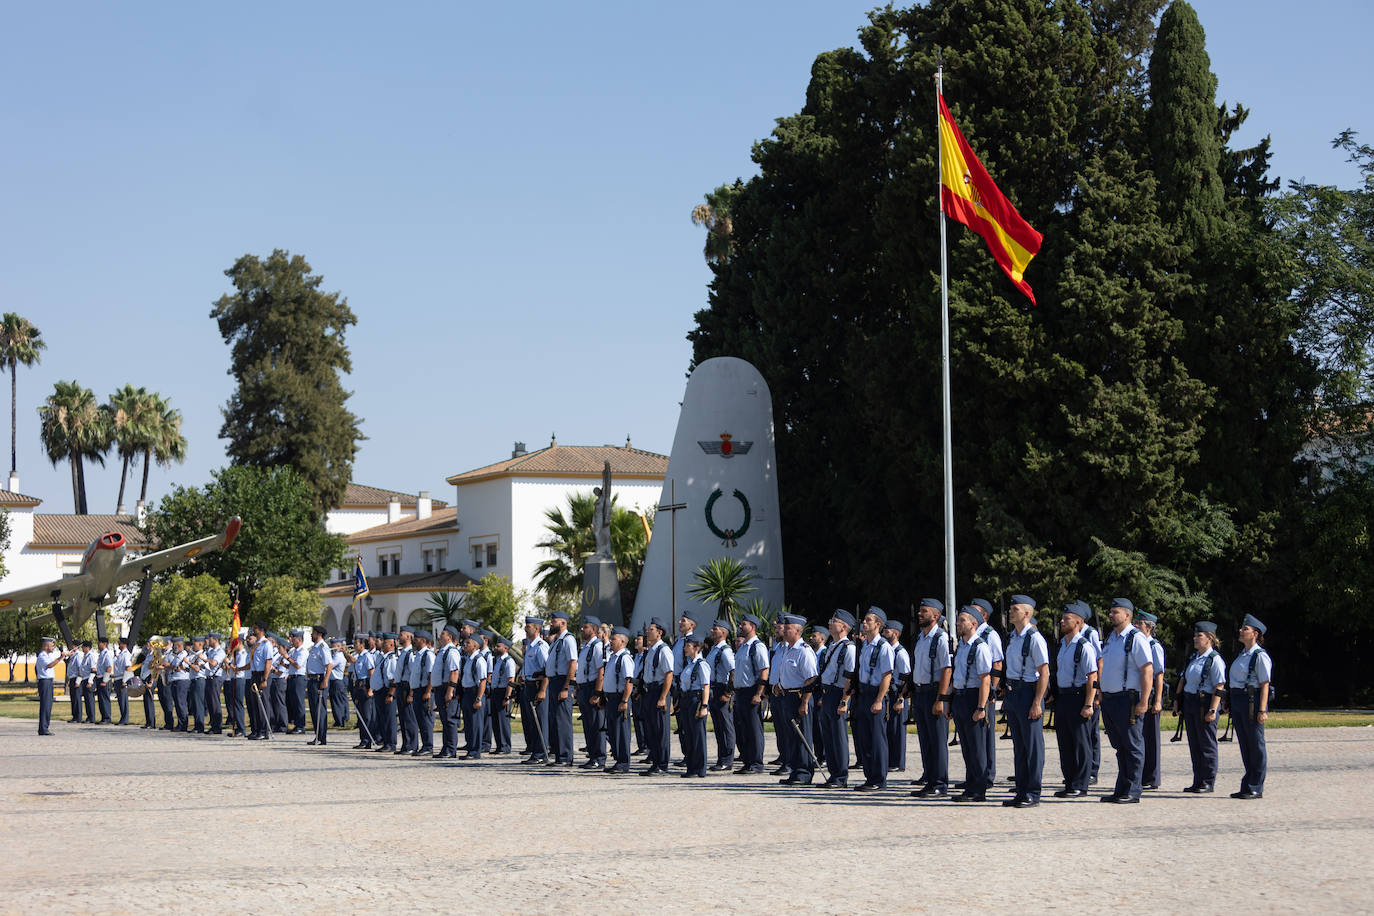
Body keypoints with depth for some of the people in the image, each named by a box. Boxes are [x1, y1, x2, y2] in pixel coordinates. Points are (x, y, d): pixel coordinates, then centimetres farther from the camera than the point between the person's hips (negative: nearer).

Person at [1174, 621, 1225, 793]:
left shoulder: (1215, 660, -11)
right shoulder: (1193, 657, 14)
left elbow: (1219, 688, -15)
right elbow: (1183, 679, 19)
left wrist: (1212, 710, -20)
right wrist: (1177, 700, 12)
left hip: (1205, 703, -8)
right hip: (1189, 702, 8)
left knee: (1207, 744, -1)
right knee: (1194, 744, 10)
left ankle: (1208, 783, 6)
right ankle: (1197, 782, 17)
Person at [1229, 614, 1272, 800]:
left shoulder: (1260, 656, -10)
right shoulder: (1242, 654, 15)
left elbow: (1264, 685, -14)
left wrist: (1262, 710, -19)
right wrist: (1229, 702, 17)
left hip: (1252, 701, -9)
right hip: (1237, 701, 9)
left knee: (1256, 745, -1)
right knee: (1244, 745, 12)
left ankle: (1256, 788, 5)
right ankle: (1247, 787, 19)